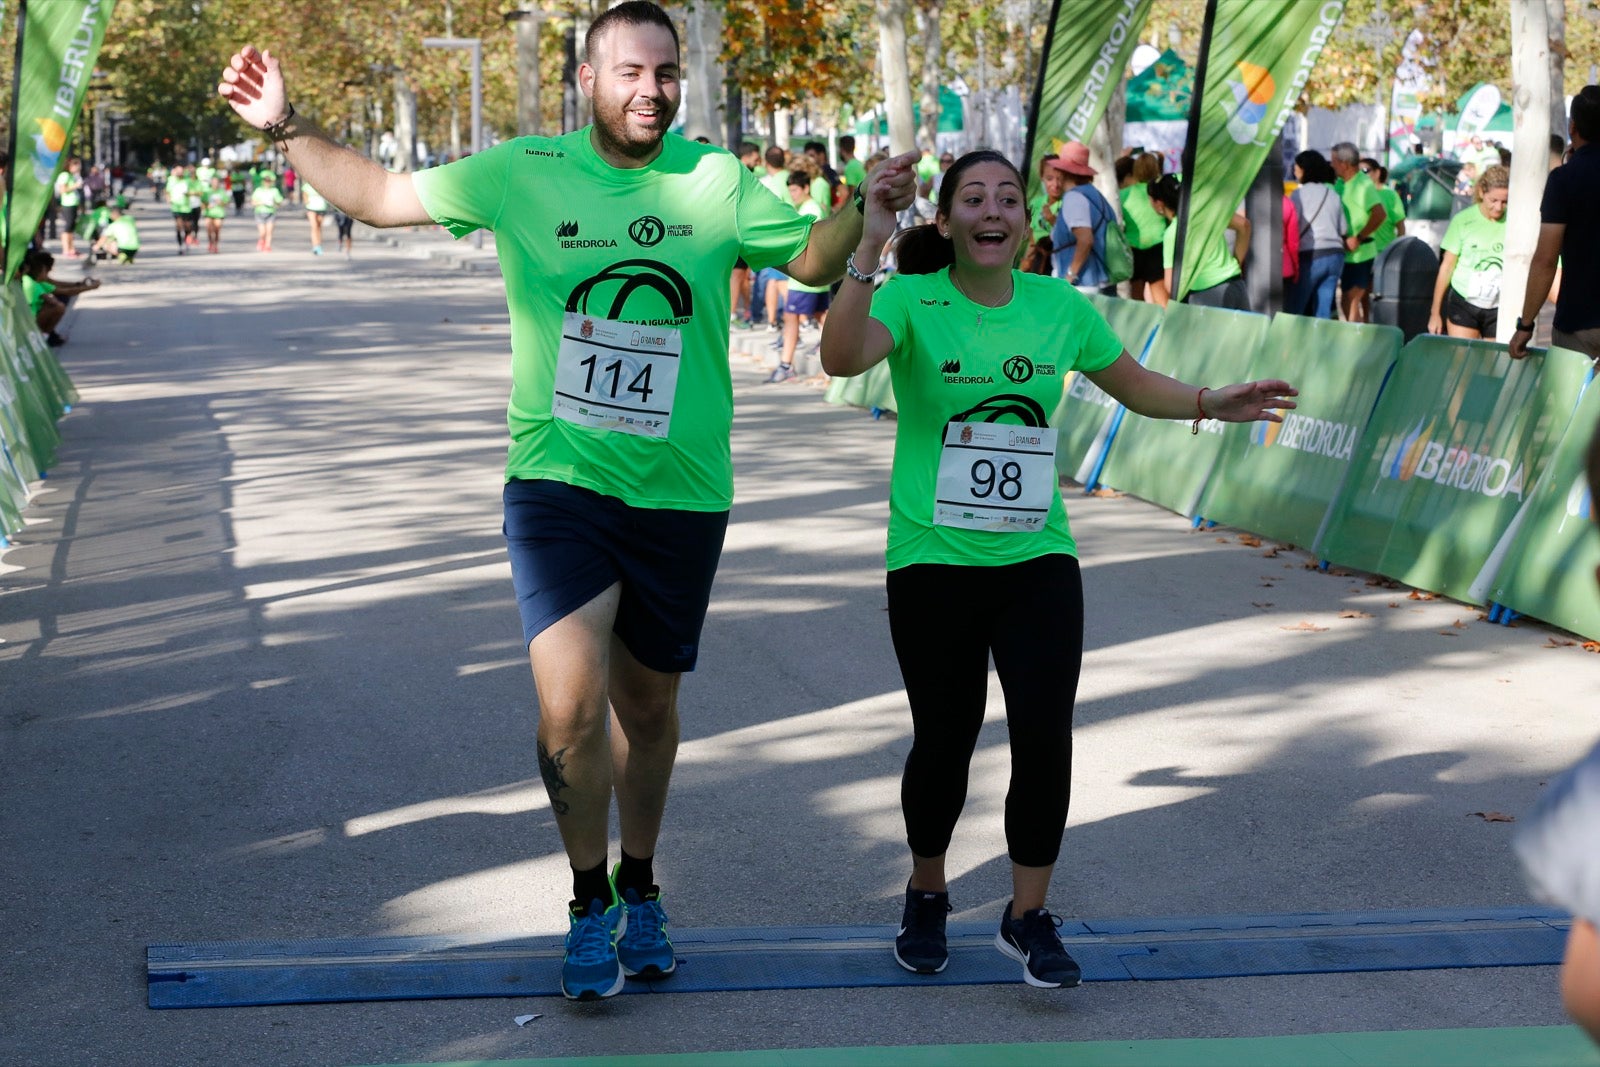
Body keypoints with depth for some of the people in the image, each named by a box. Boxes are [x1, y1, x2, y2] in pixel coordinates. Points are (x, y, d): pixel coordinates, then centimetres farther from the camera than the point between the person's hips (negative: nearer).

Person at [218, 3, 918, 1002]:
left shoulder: (716, 182, 0)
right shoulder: (524, 173, -1)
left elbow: (812, 257, 10)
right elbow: (382, 195, 8)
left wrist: (865, 209, -10)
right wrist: (287, 129, -2)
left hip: (680, 495, 2)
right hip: (558, 480, -1)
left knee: (648, 705, 15)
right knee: (572, 706, -16)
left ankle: (640, 890, 38)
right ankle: (590, 902, 7)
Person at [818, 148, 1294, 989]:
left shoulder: (1060, 308, 3)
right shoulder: (912, 300, -8)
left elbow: (1136, 385, 19)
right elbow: (841, 358, -29)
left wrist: (1212, 404, 5)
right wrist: (869, 246, -35)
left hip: (1037, 563, 2)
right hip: (933, 564, -2)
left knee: (1045, 738, -7)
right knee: (944, 740, 7)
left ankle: (1028, 918, 12)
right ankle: (926, 898, 34)